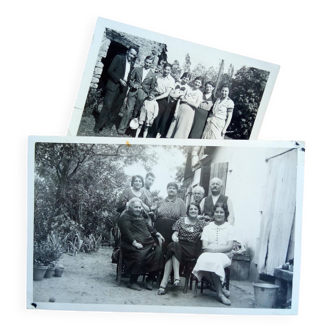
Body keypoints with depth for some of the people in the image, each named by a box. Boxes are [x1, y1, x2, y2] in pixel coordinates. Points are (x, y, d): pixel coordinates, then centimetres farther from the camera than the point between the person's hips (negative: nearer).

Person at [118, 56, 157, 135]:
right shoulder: (137, 69, 8)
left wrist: (148, 95, 1)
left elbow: (152, 87, 10)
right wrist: (133, 85, -8)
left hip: (142, 95, 0)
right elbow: (130, 79, 10)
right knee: (128, 110, -6)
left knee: (136, 112, 3)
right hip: (133, 93, 0)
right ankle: (121, 128, 0)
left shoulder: (153, 74, 7)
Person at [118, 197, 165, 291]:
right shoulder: (125, 217, 1)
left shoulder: (140, 217, 28)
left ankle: (150, 280, -9)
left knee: (158, 251, -17)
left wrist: (156, 233, 25)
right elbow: (126, 232, -13)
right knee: (140, 255, -35)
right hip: (131, 244, -8)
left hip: (147, 242, 8)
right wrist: (134, 242, -25)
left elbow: (147, 227, 40)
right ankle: (132, 282, -18)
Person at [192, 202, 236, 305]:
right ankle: (221, 289, -23)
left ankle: (220, 292, -24)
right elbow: (205, 247, 5)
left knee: (215, 261, -37)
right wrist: (222, 249, -9)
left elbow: (229, 247, 0)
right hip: (209, 255, 2)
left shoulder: (230, 228, 11)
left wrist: (213, 249, -12)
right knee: (204, 259, -35)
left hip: (224, 256, -2)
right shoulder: (207, 227, 17)